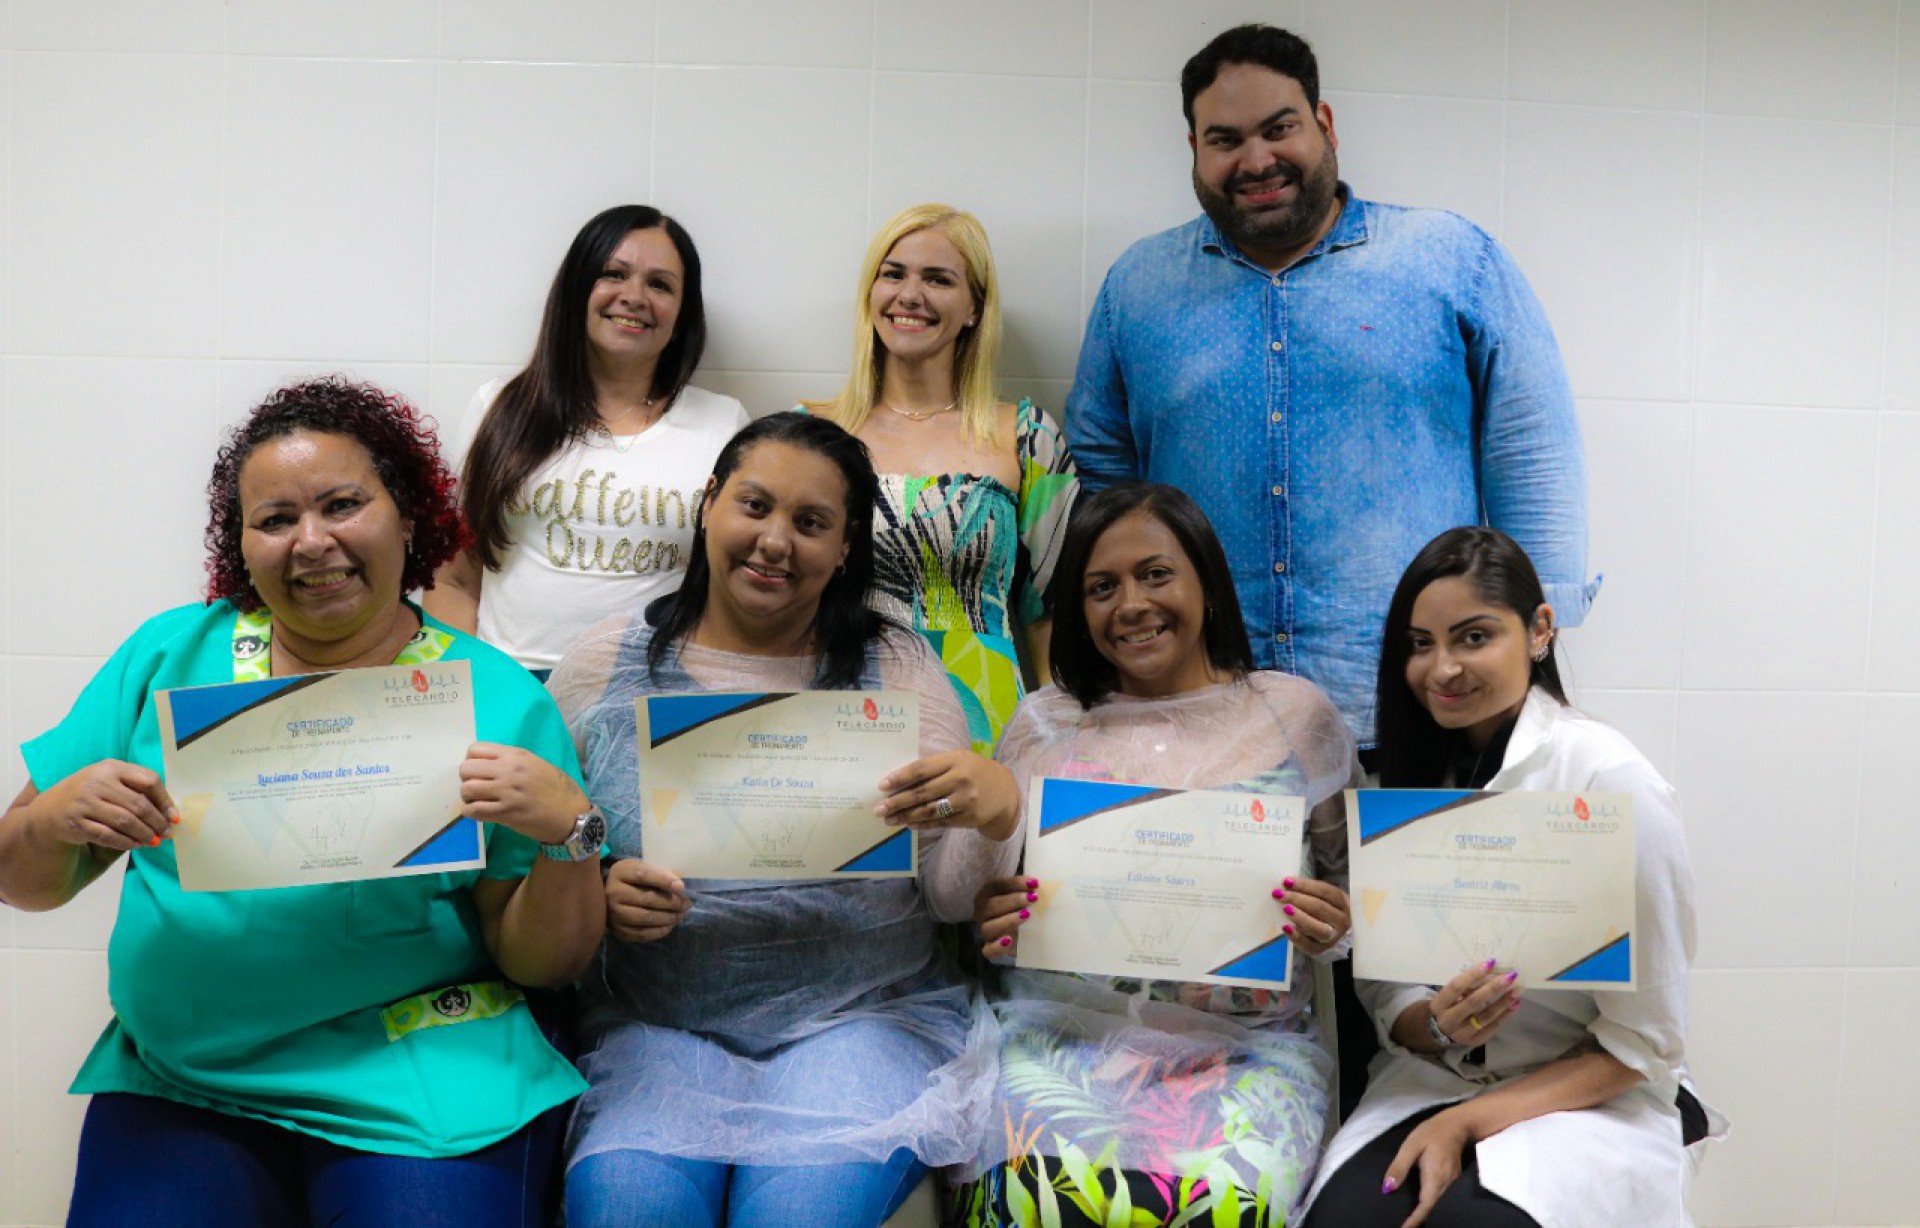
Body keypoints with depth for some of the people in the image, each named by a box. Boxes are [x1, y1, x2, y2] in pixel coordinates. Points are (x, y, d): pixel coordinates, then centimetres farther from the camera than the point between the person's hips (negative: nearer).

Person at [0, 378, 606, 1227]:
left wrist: (569, 828, -23)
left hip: (419, 1087, -2)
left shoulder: (498, 698, -5)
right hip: (175, 1081, 3)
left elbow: (545, 964, -4)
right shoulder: (171, 654, 4)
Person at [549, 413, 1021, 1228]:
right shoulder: (601, 669, 6)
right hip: (656, 1026, 1)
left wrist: (997, 812, -21)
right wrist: (598, 897, -13)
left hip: (861, 1018, 0)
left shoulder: (895, 668, 5)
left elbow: (954, 898, 0)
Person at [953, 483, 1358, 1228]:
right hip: (1062, 1027, 1)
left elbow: (1355, 879, 14)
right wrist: (991, 920, -7)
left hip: (1248, 1043, 0)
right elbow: (988, 886, 16)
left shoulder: (1295, 713, 9)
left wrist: (1333, 923, -8)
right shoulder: (1045, 723, 12)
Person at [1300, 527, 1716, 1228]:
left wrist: (1467, 1120, -17)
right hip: (1431, 1077, 4)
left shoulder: (1611, 780, -13)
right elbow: (1381, 986, 6)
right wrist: (1432, 1025, -17)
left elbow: (1645, 1042, -10)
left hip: (1594, 1096, -3)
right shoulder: (1408, 777, 4)